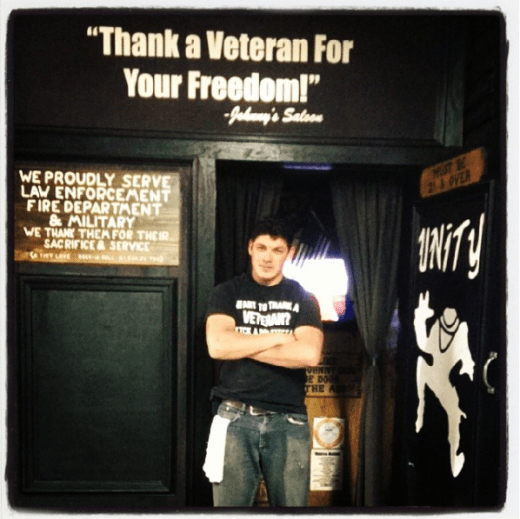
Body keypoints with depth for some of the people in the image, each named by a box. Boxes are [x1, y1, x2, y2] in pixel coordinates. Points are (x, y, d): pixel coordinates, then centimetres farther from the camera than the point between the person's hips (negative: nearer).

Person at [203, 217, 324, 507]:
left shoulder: (303, 298, 5)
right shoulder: (228, 293, 4)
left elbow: (309, 354, -12)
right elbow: (217, 346, -14)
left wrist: (242, 346, -11)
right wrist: (279, 337, -9)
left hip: (288, 420, 1)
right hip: (236, 418, 0)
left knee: (292, 503, 9)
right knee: (230, 503, 7)